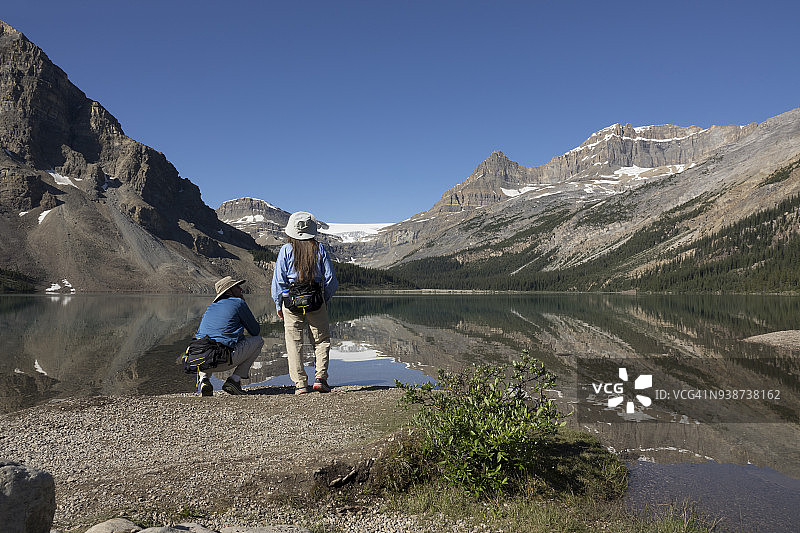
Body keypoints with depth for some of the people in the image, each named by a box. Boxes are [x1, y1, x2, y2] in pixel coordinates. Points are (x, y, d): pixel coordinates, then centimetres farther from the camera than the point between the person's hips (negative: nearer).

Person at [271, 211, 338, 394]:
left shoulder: (286, 249, -2)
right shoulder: (319, 248, 0)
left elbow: (279, 280, -3)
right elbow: (330, 279, 0)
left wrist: (278, 305, 7)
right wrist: (325, 299, 14)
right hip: (317, 301, 0)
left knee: (294, 342, 8)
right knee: (322, 339, 14)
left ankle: (300, 383, 6)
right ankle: (320, 376, 2)